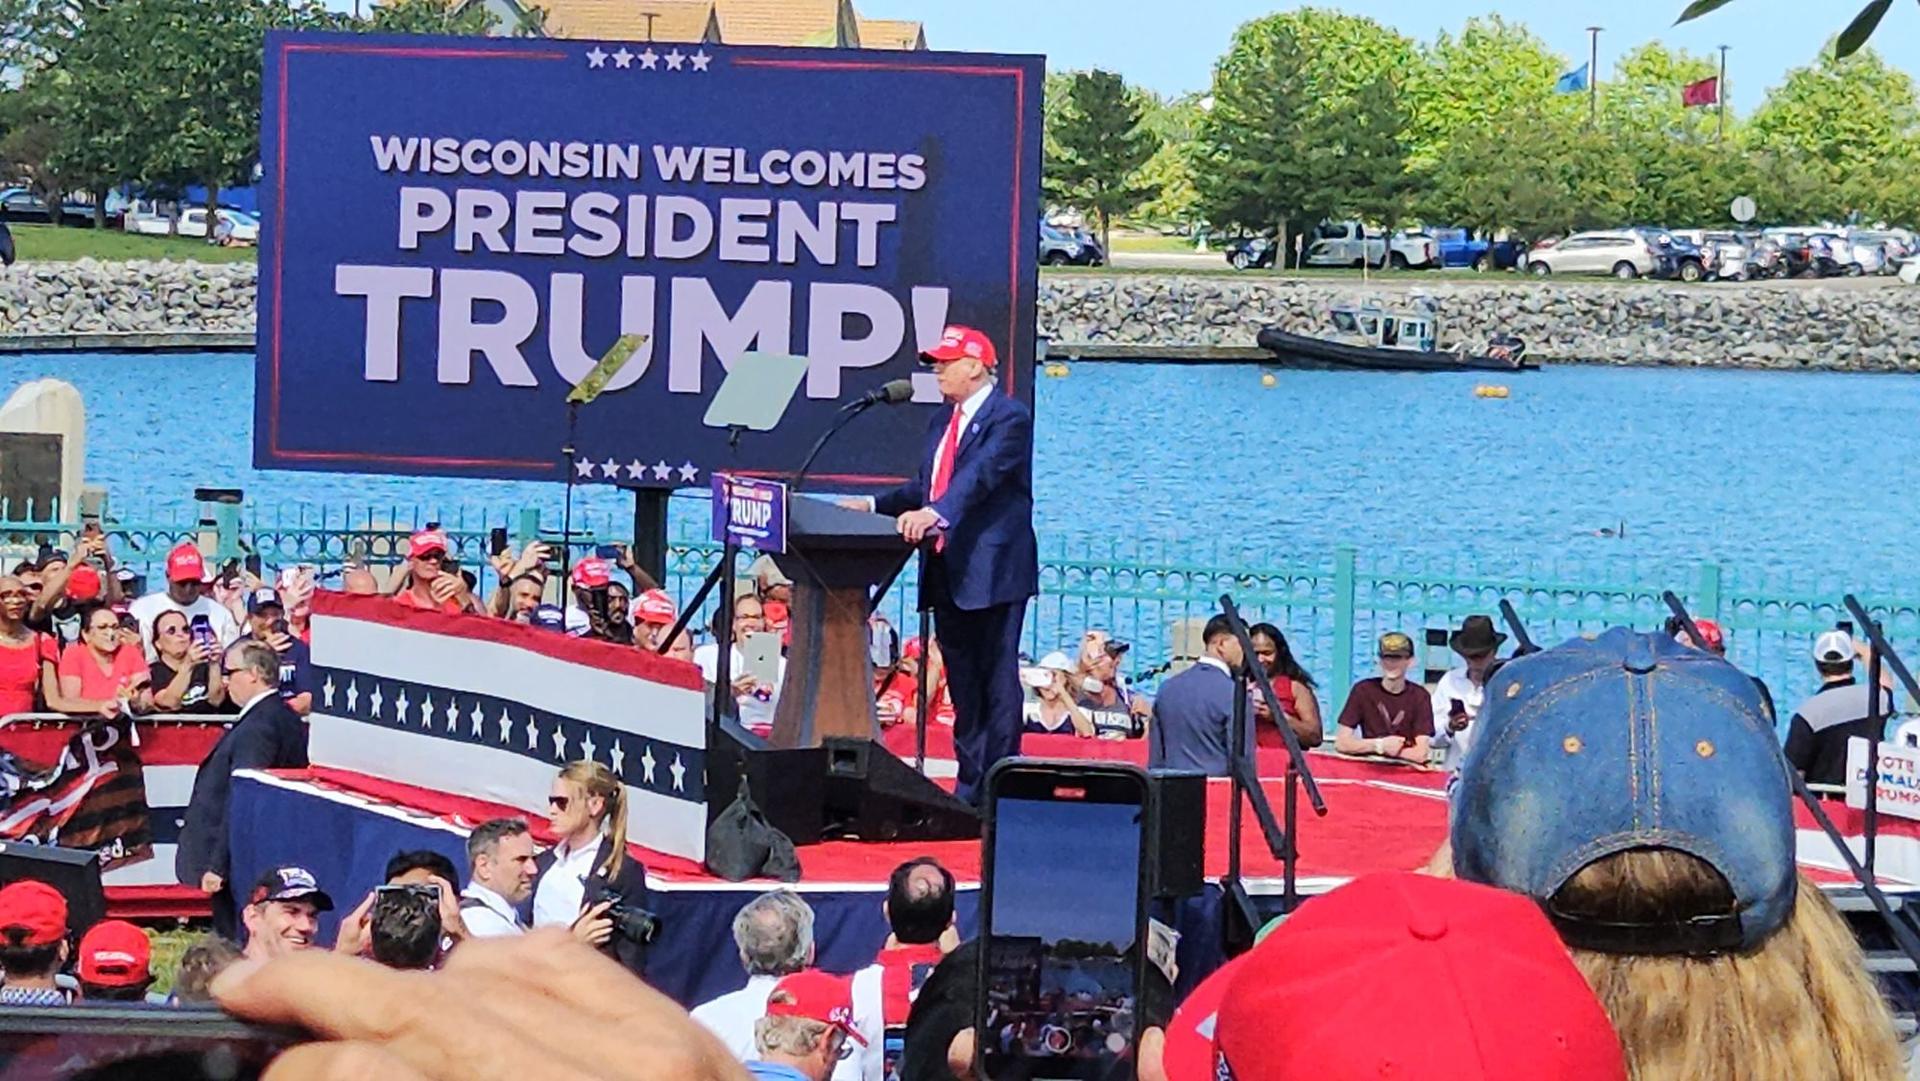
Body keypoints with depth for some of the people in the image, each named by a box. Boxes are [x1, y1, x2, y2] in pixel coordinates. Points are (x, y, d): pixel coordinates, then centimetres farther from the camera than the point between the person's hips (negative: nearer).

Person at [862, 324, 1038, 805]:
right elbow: (924, 487, 22)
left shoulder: (1008, 417, -9)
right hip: (948, 572, 9)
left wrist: (935, 512, -38)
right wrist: (876, 505, 9)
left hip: (991, 570, -9)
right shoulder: (942, 421, 18)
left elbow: (983, 473, -25)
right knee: (963, 686, 12)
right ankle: (969, 788, 17)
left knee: (998, 681, -5)